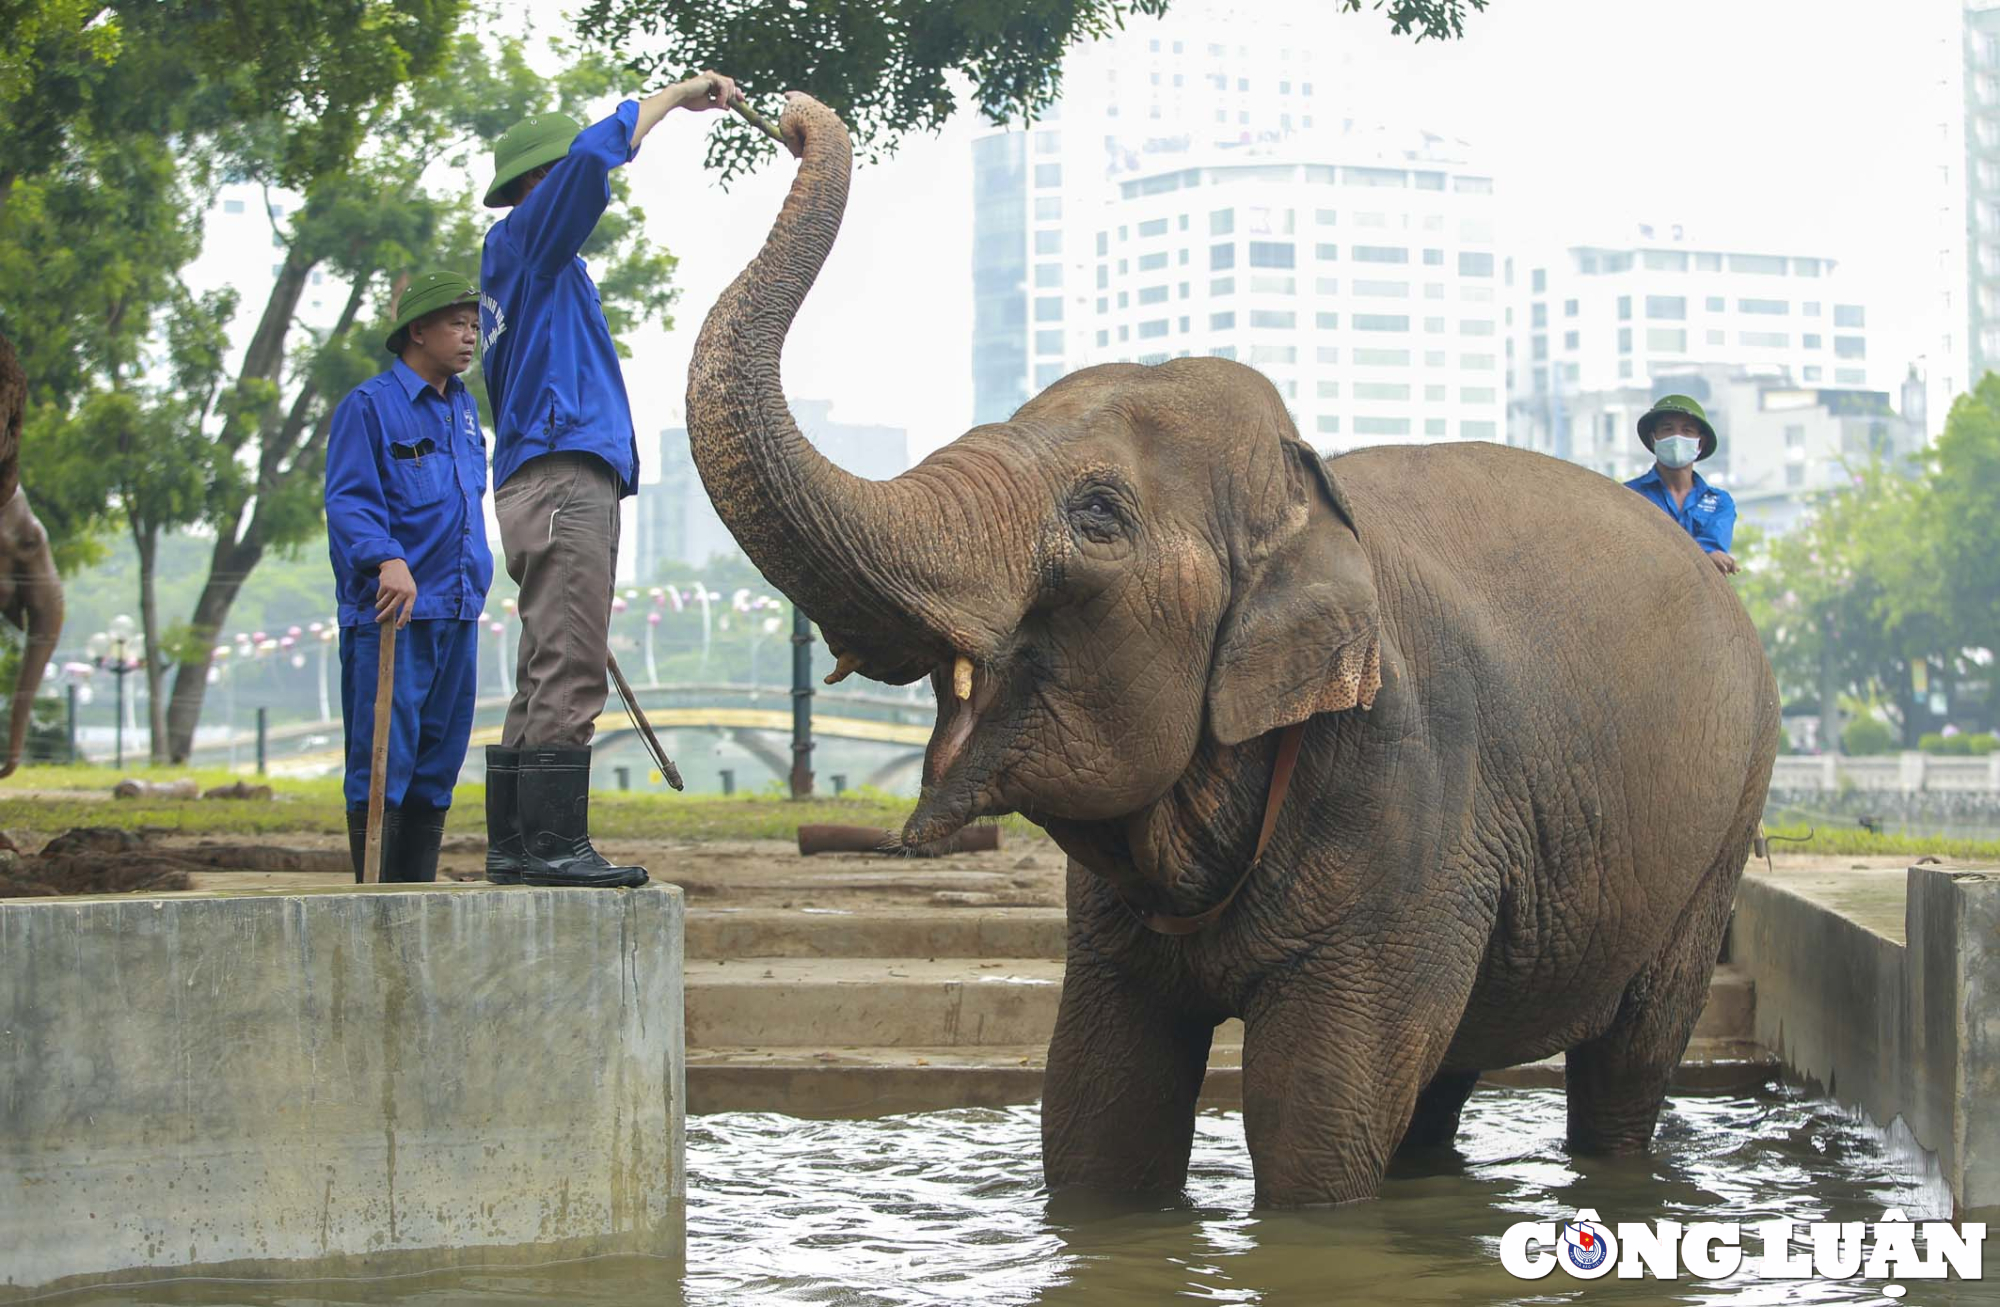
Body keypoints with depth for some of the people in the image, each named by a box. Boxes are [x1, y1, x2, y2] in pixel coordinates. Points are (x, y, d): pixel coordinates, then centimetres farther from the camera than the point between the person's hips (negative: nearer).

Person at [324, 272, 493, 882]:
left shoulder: (464, 408, 18)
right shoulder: (370, 406, -5)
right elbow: (348, 501, -15)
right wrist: (388, 559, -29)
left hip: (456, 612, 8)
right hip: (388, 614, -8)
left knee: (437, 763, 11)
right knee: (384, 761, -8)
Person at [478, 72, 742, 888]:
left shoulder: (529, 269, 27)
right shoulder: (522, 244, -2)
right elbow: (593, 157, -14)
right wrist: (674, 97, -4)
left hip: (541, 485, 10)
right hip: (563, 479, -10)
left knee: (546, 675, 8)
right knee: (567, 671, -14)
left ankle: (514, 844, 7)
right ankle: (553, 844, -18)